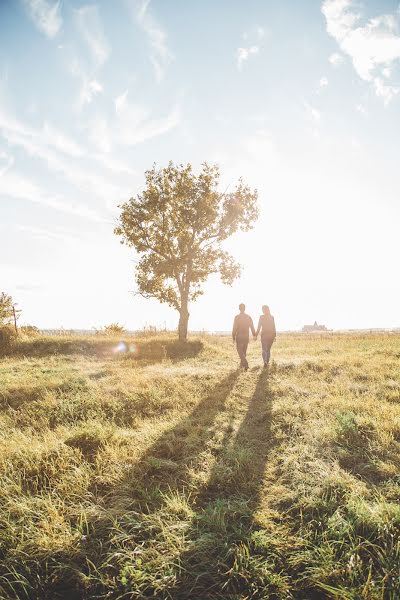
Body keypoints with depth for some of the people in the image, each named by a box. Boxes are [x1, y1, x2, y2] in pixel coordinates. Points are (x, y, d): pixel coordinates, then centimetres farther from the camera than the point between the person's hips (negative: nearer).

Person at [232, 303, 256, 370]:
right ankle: (242, 364, 27)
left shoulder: (237, 317, -12)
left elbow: (234, 328, -13)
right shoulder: (248, 317, 2)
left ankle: (246, 364, -18)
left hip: (239, 336, -4)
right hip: (246, 336, 5)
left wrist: (233, 337, -6)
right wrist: (254, 335, 3)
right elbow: (252, 327, 0)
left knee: (240, 351, 0)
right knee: (244, 350, 18)